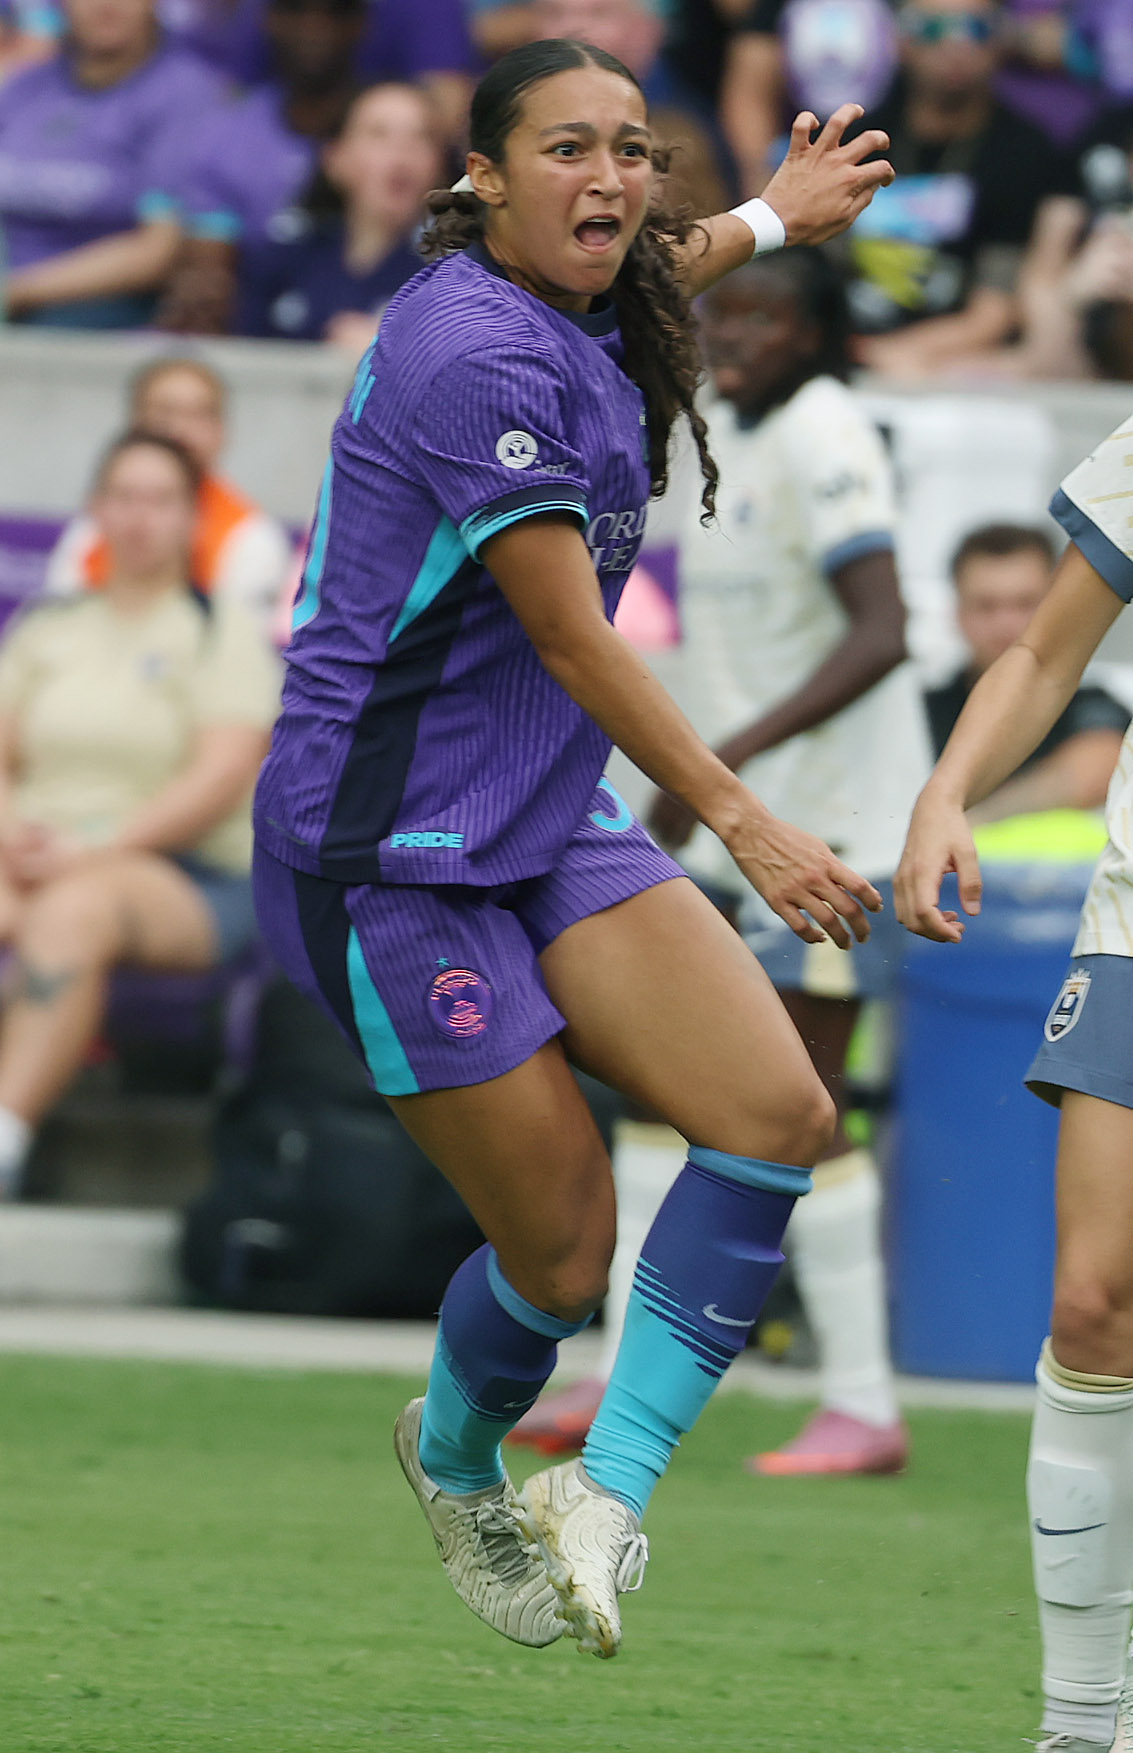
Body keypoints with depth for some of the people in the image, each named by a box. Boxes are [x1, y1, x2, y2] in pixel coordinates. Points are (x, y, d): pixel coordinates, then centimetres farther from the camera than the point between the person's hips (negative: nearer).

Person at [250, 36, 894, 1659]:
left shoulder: (581, 322, 8)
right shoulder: (477, 355, -21)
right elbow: (570, 639, -18)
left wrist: (770, 218, 51)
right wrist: (740, 821, -13)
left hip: (553, 822, 9)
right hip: (394, 847, -9)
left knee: (779, 1114, -13)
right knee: (563, 1248, -4)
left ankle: (607, 1496, -9)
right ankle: (454, 1463, 30)